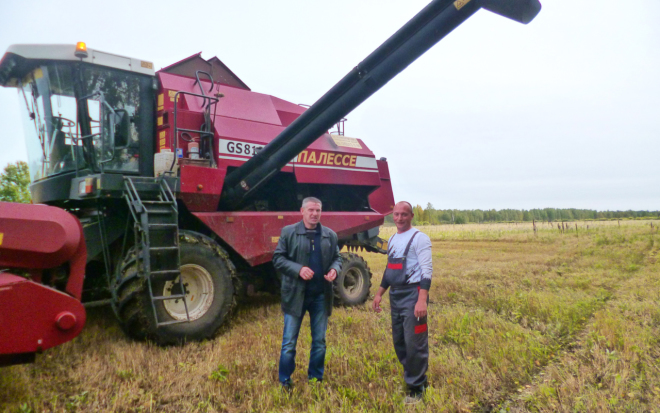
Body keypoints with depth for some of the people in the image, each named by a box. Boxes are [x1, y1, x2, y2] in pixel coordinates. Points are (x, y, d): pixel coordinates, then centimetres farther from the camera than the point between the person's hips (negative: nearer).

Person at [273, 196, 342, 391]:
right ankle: (285, 381, 23)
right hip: (295, 294, -3)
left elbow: (336, 258, 13)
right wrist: (298, 269, -19)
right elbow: (277, 258, -5)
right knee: (289, 342, 6)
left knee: (319, 341, 14)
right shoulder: (288, 232, -4)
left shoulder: (330, 235, 6)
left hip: (321, 296, 3)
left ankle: (316, 378, 32)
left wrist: (334, 269, -9)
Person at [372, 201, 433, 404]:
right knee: (399, 341, 15)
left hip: (412, 294, -8)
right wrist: (379, 294, 18)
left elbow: (427, 270, -17)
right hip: (395, 294, 8)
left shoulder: (419, 238, -10)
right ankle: (415, 377, 32)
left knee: (414, 342, -3)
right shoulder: (392, 239, 14)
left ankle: (416, 387, 14)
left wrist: (422, 300, -26)